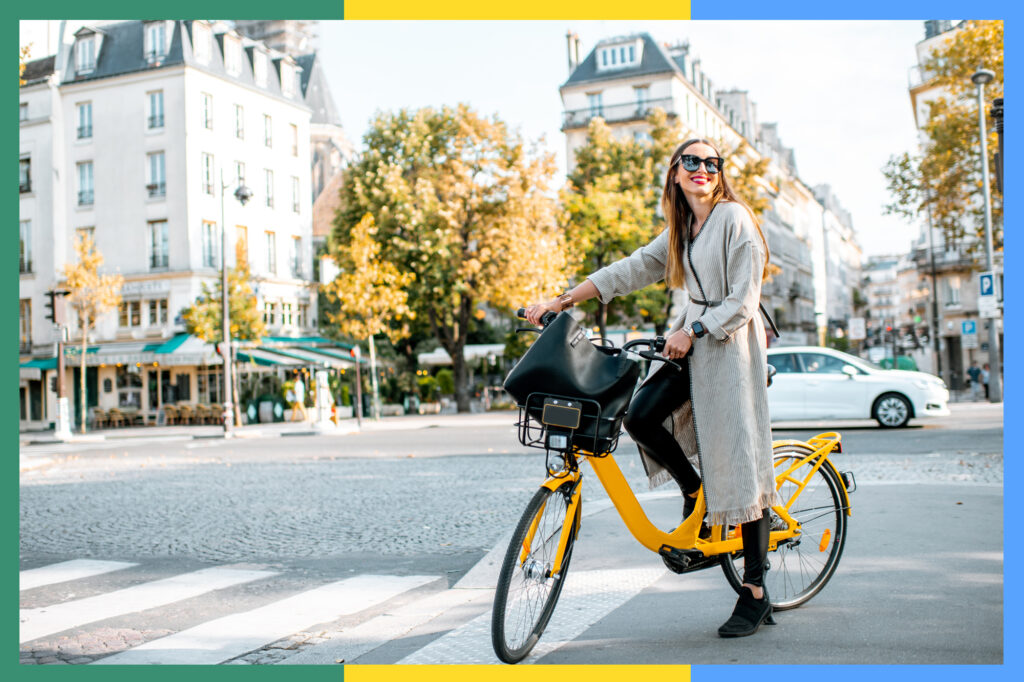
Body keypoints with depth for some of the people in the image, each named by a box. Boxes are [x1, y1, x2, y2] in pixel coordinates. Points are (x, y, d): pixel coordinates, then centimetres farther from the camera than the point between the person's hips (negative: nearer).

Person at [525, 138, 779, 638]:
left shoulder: (734, 218, -8)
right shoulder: (680, 232, 15)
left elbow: (742, 301, -13)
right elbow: (631, 270, 12)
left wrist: (693, 331, -21)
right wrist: (561, 302, 6)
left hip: (730, 344, -7)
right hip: (693, 340, 7)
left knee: (740, 460, -7)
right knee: (641, 416, -15)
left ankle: (755, 596, 0)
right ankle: (695, 493, 14)